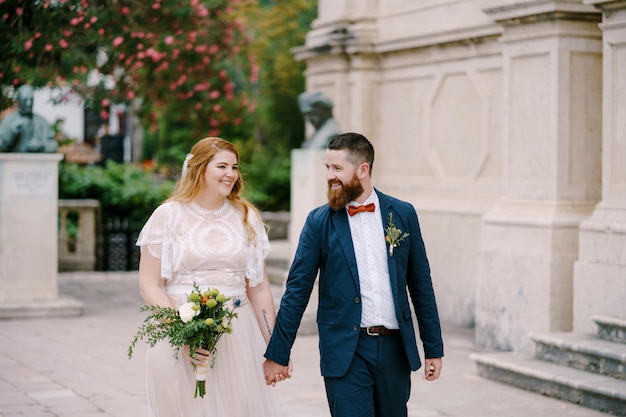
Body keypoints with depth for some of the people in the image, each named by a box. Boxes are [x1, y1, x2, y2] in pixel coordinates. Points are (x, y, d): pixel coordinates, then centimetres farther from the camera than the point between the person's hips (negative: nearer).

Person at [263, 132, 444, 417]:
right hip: (346, 351, -2)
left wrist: (433, 348, 8)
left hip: (395, 348, 2)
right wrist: (277, 354, -2)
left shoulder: (403, 214, 3)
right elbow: (297, 291, 0)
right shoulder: (319, 221, -1)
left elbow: (420, 284, 8)